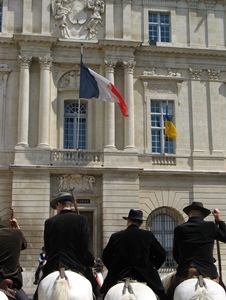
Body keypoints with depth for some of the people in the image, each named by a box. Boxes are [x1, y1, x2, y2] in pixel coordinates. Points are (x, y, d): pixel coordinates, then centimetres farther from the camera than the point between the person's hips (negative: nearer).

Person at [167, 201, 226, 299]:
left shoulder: (179, 229, 1)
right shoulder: (211, 226, -3)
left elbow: (175, 255, 7)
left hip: (184, 272, 1)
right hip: (208, 271, 0)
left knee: (169, 295, 14)